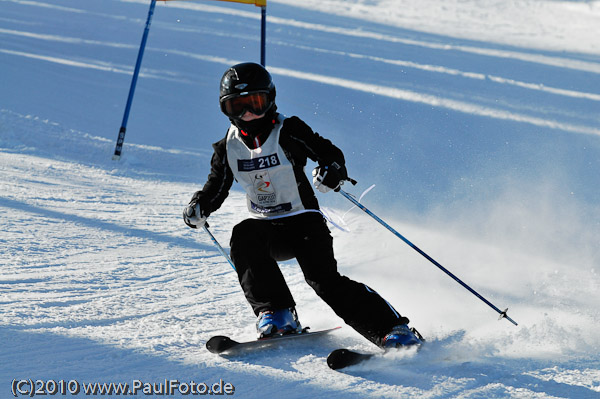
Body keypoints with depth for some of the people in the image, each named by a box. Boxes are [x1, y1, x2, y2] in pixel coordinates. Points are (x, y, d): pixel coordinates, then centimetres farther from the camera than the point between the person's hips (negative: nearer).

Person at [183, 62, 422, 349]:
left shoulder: (288, 132, -9)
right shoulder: (229, 148, 4)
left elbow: (330, 152, -11)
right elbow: (216, 188, 14)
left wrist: (331, 170, -35)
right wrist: (198, 210, -7)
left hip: (304, 222, -4)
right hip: (265, 227, 4)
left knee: (323, 277, -24)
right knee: (243, 236, -29)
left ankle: (393, 329, -23)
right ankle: (276, 314, -26)